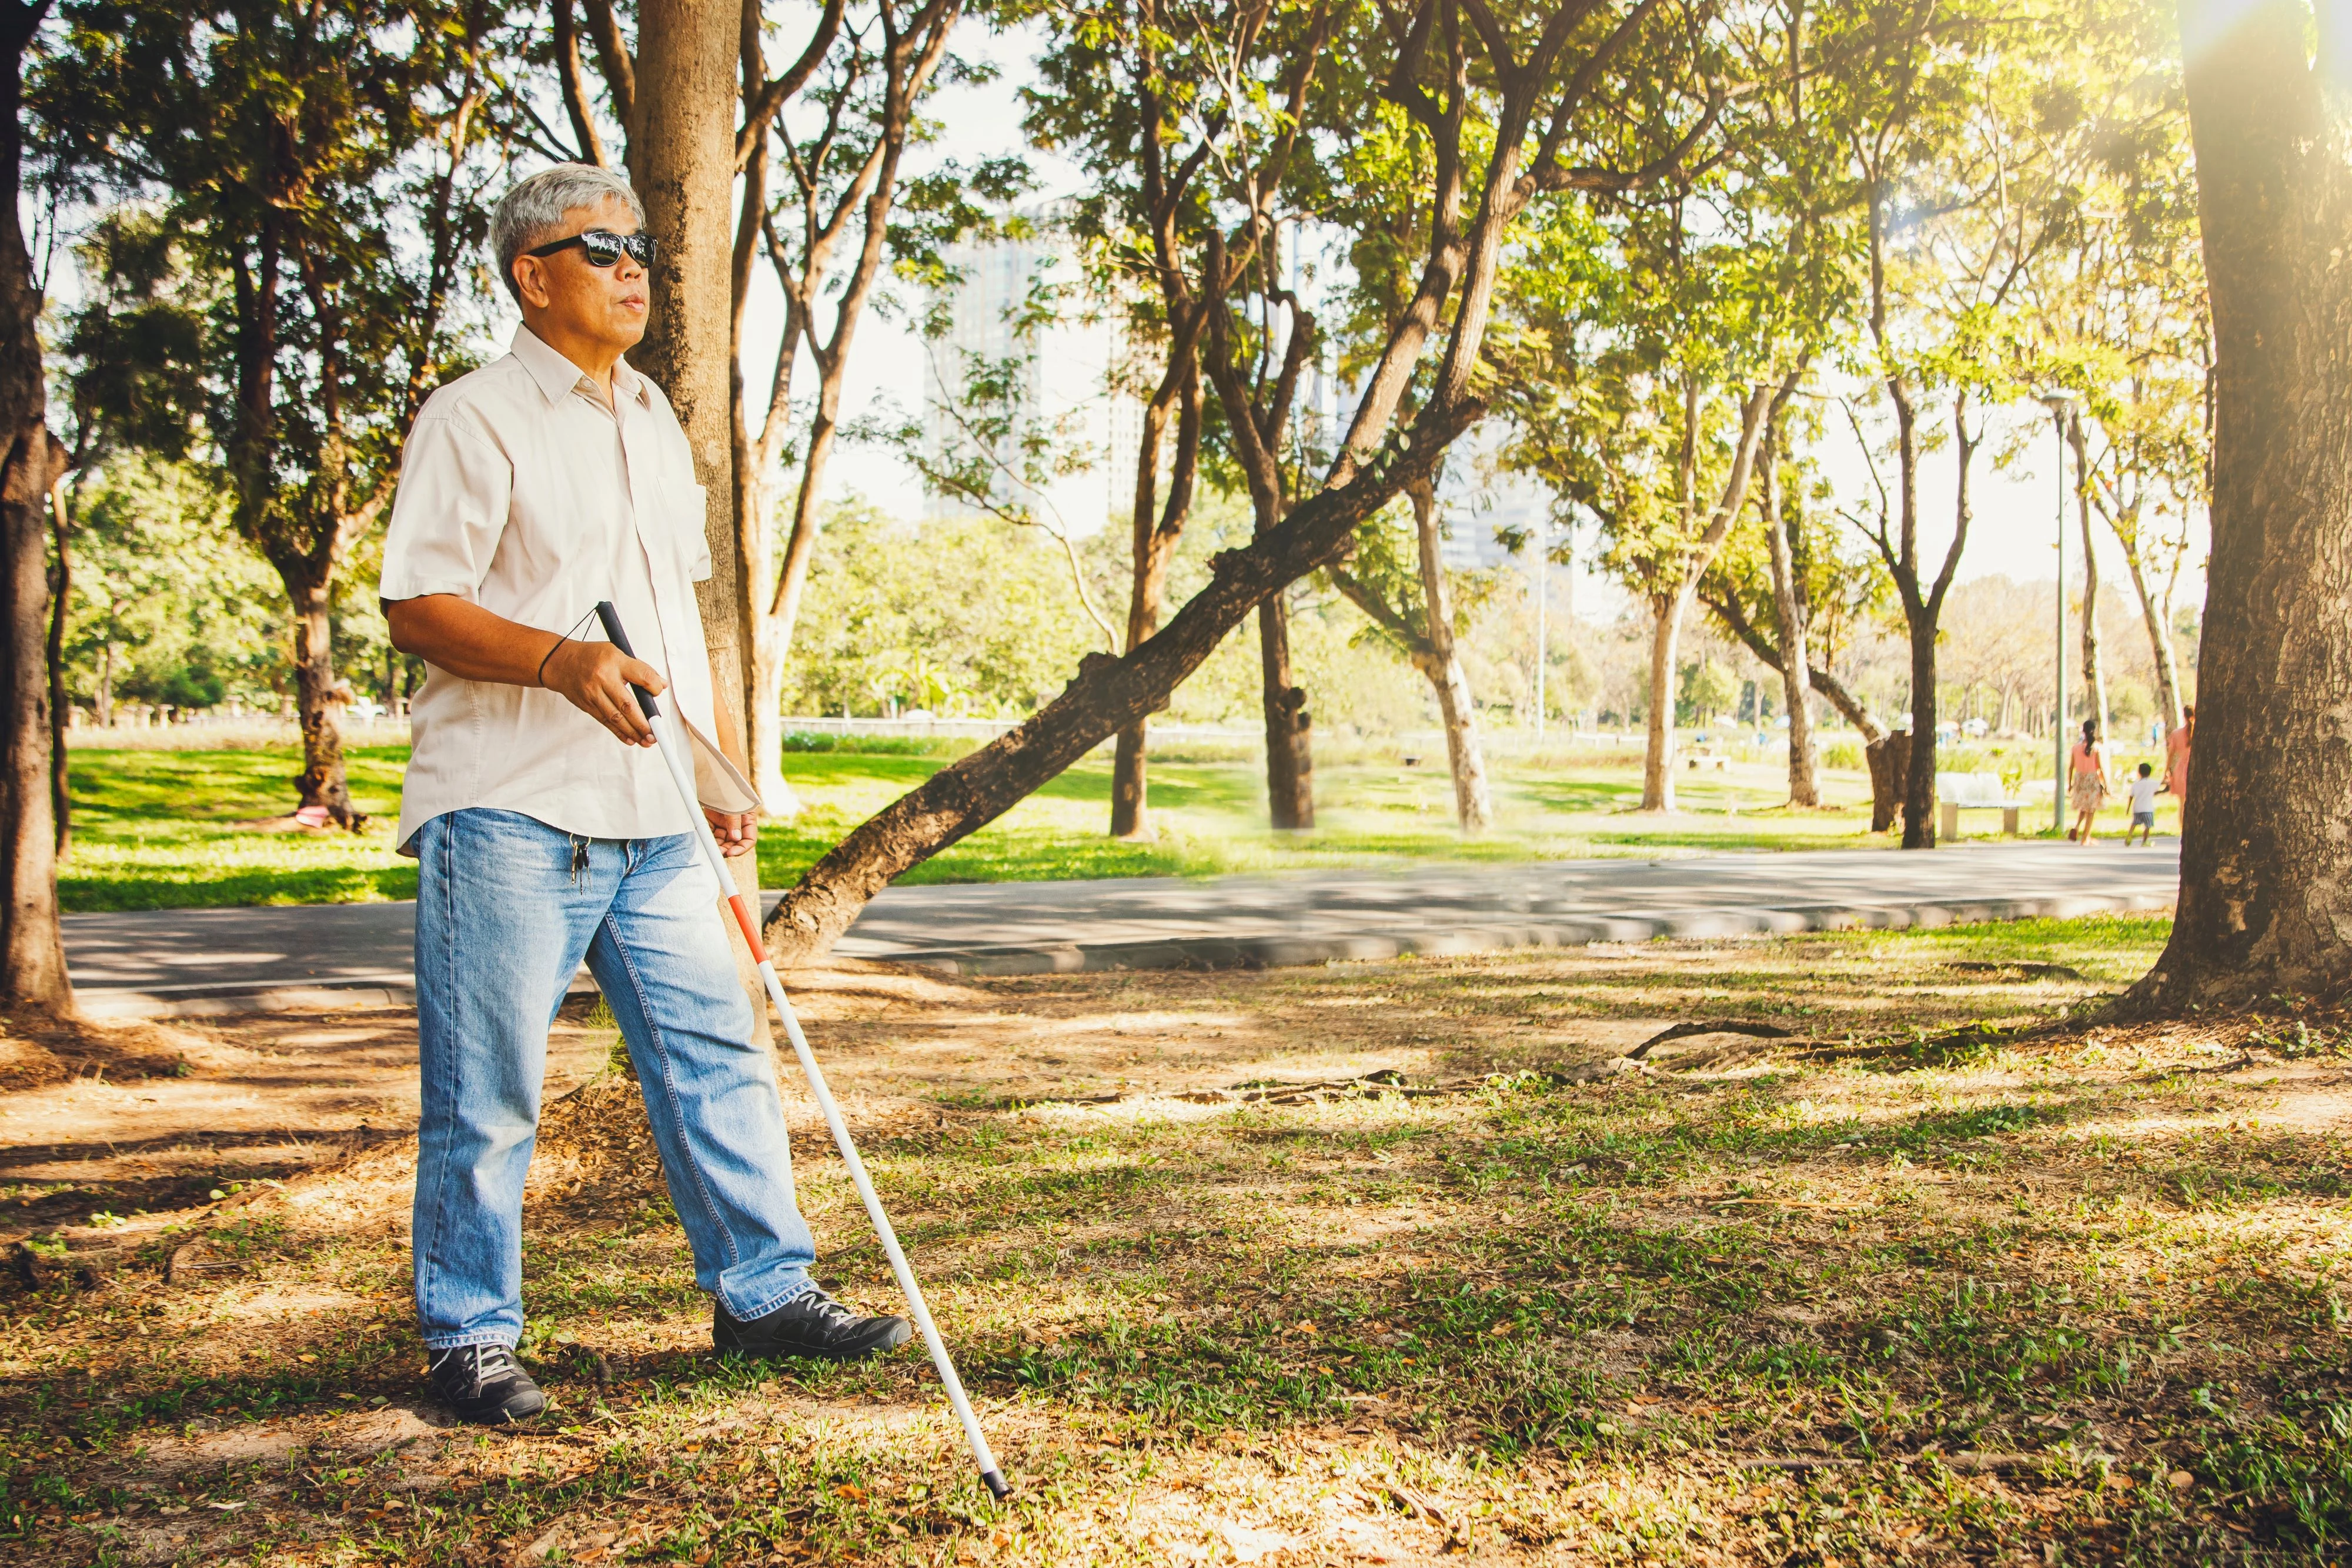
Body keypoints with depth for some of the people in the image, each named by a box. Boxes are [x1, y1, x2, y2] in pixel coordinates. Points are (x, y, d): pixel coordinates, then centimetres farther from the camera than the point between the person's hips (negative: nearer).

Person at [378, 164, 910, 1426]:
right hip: (508, 811, -7)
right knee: (486, 1093, 1)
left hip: (654, 814, 7)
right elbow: (417, 606, -11)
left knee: (717, 1053, 7)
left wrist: (721, 764, 19)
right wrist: (562, 659, -26)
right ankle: (469, 1337, 15)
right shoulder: (475, 418, -4)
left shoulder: (652, 421, 20)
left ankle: (763, 1290, 18)